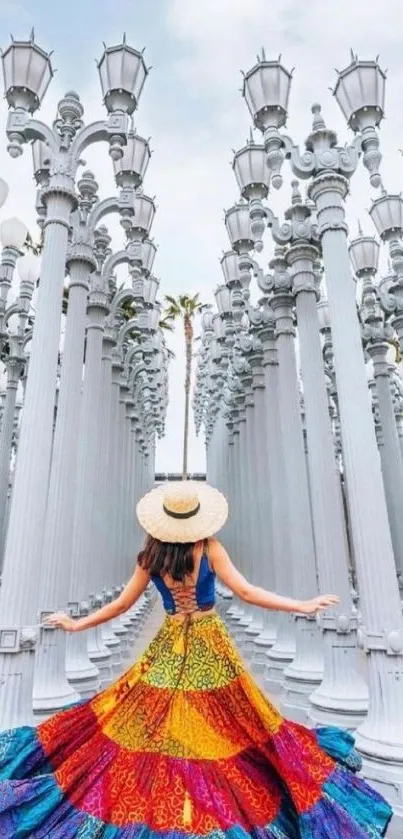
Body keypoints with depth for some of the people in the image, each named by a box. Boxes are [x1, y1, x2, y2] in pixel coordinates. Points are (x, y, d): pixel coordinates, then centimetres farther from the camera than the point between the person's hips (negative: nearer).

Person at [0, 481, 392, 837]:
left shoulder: (150, 556, -10)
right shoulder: (210, 548, -17)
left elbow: (123, 604, -3)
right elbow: (247, 593, -18)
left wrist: (77, 624, 12)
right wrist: (303, 606, -13)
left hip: (170, 645, 2)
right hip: (210, 645, -2)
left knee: (155, 723, 19)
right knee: (220, 724, 15)